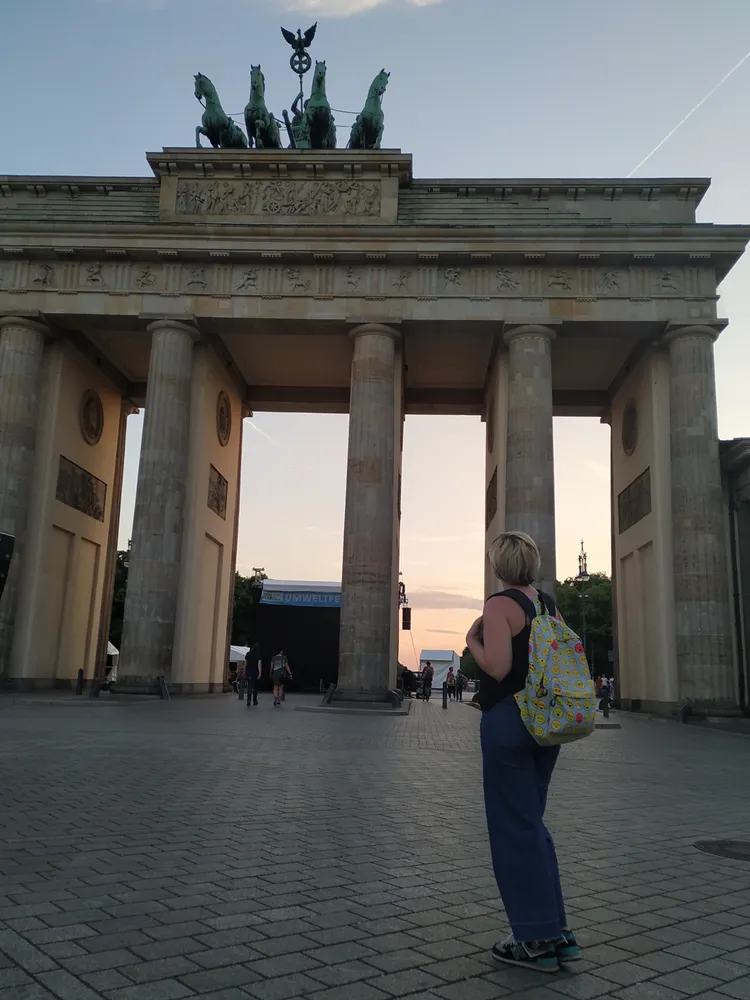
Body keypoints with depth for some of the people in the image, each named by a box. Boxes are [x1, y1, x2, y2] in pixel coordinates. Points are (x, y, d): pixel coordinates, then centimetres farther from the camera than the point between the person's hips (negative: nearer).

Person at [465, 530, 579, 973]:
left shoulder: (500, 605, -13)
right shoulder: (550, 606, 9)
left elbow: (497, 667, -21)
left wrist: (472, 640, -4)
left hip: (508, 720, -8)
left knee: (513, 827, 3)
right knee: (531, 821, 18)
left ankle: (538, 941, 11)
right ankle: (558, 932, 21)